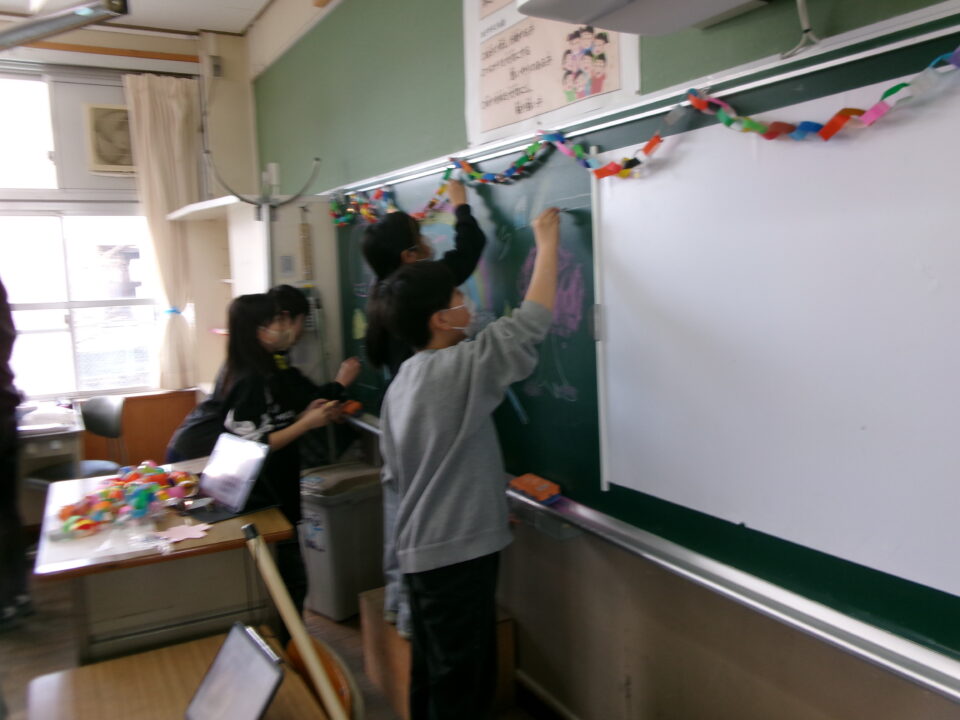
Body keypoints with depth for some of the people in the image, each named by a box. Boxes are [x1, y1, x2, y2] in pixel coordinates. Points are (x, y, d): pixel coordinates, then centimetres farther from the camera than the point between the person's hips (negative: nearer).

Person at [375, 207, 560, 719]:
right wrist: (547, 241, -6)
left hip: (420, 551, 9)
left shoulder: (401, 383, 7)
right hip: (457, 553, -8)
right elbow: (533, 319, -18)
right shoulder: (459, 369, -18)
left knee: (432, 675, 21)